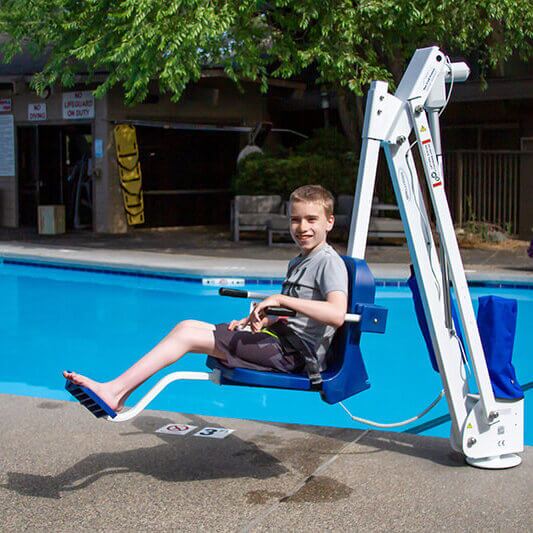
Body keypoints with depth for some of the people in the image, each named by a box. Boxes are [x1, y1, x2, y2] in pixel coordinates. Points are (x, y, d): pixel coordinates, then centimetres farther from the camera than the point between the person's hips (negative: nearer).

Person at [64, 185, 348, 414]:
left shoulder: (329, 262, -11)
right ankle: (118, 393, -5)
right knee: (186, 326, 1)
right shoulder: (297, 262, 19)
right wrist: (259, 320, 5)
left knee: (187, 335, -13)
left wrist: (281, 299, -25)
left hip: (293, 353, -9)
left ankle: (114, 389, -8)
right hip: (282, 340, 9)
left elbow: (337, 315, -28)